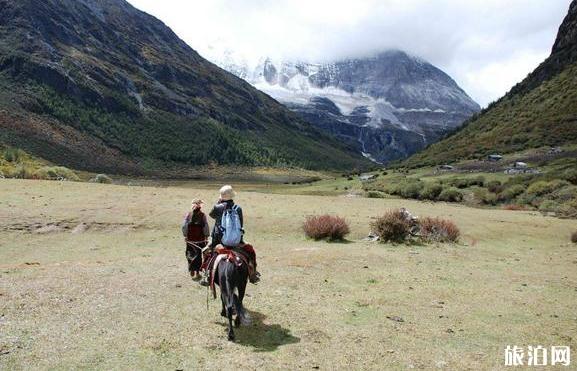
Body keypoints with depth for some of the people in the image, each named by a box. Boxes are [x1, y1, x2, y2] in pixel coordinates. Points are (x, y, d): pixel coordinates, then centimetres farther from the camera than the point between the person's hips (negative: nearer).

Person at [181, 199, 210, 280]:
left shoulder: (188, 214, -3)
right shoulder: (202, 215, -8)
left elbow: (184, 226, -3)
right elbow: (206, 227, -6)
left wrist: (185, 235, 7)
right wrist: (206, 237, 4)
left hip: (190, 239, 2)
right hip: (200, 239, -2)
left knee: (190, 254, 16)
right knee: (199, 255, 7)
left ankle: (191, 270, 18)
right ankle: (197, 272, 7)